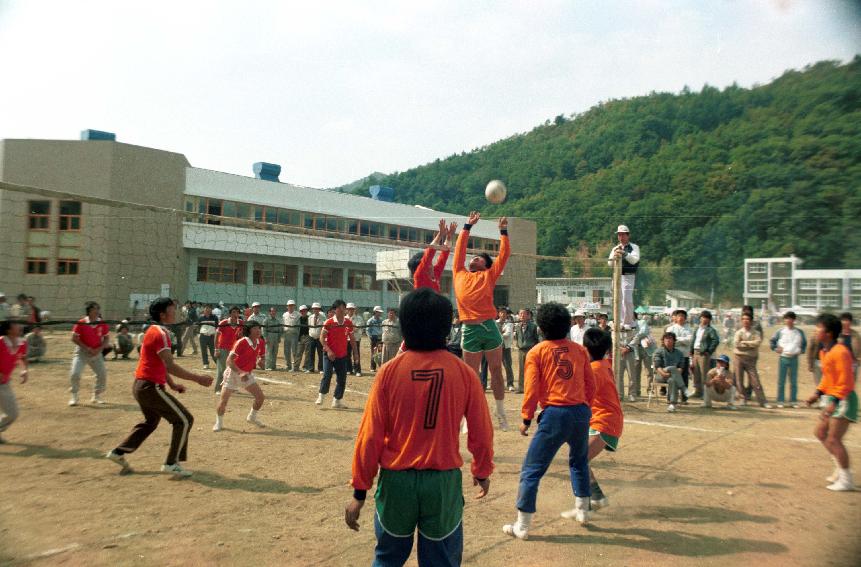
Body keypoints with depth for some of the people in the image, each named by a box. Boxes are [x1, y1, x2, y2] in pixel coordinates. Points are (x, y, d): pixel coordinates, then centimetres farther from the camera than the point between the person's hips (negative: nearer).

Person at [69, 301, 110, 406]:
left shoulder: (102, 324, -3)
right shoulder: (81, 323, -12)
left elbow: (107, 338, 3)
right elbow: (74, 338, -10)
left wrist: (99, 349, -12)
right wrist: (87, 348, -16)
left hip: (96, 353, 3)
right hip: (82, 352, -3)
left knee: (103, 374, 1)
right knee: (75, 373, -14)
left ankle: (96, 396, 20)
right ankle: (74, 396, 7)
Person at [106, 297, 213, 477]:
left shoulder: (154, 331, 13)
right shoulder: (160, 333, -19)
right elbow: (170, 366, -27)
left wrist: (172, 384, 18)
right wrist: (197, 378, -27)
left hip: (142, 386, 10)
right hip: (151, 387, -10)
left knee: (151, 422, 29)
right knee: (184, 420, -5)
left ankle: (118, 452, 34)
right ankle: (171, 464, -1)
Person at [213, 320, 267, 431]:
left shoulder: (260, 342, -5)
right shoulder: (242, 342, -24)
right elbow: (229, 360, -26)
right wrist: (240, 373, -34)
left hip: (247, 374, 6)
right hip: (233, 373, -6)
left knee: (260, 397, 1)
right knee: (223, 400, -6)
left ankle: (252, 417, 26)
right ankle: (219, 423, 19)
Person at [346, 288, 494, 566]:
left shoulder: (390, 371, -10)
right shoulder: (463, 372, -9)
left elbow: (370, 435, -8)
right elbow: (481, 433, -1)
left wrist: (360, 491, 3)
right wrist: (482, 471, 18)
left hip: (396, 480, 1)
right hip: (444, 481, 0)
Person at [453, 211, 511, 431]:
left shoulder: (489, 275, 9)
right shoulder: (459, 273, 13)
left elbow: (504, 255, 7)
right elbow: (460, 248, 19)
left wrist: (503, 231, 8)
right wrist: (468, 226, 22)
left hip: (489, 327, -1)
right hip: (469, 330, 1)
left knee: (496, 370, 7)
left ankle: (500, 412, 20)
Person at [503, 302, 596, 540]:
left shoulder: (536, 352, -2)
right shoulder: (579, 350, 8)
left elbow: (532, 389, -7)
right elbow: (591, 384, 10)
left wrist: (526, 418, 3)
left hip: (554, 414, -5)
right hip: (581, 412, 5)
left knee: (531, 469, 3)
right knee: (579, 461, 30)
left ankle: (522, 525, 6)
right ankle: (582, 510, 40)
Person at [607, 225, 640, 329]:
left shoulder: (634, 247, 1)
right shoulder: (615, 248, 14)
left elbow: (634, 260, -16)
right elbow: (610, 264, 4)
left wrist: (625, 254, -33)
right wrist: (614, 257, -19)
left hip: (628, 276, -5)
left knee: (627, 300, -11)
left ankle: (628, 323, -5)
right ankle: (622, 322, 16)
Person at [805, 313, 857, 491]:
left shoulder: (840, 352, -21)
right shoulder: (824, 352, 9)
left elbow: (845, 381, -23)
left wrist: (833, 402, -27)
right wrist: (818, 393, 11)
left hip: (843, 399, -10)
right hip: (831, 398, 10)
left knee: (834, 439, -8)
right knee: (821, 432, 15)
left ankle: (846, 480, 5)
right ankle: (841, 468, 28)